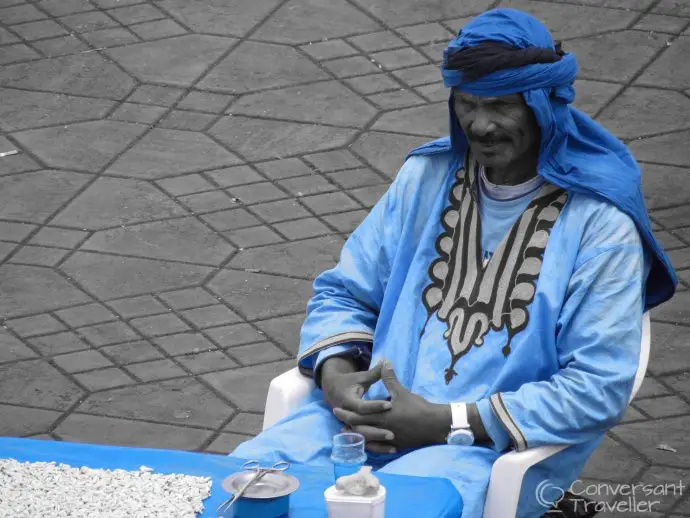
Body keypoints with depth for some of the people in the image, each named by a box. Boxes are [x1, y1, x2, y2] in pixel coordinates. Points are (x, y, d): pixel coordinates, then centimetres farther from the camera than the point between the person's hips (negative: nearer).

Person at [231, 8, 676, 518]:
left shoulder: (599, 221, -7)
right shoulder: (428, 175, 10)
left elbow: (598, 386, -12)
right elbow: (344, 292, 18)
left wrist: (446, 422, -17)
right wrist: (336, 376, -7)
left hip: (496, 444, -5)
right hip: (376, 412, 5)